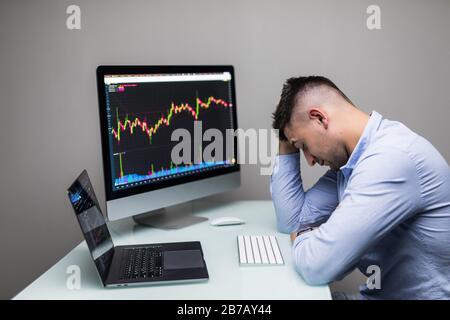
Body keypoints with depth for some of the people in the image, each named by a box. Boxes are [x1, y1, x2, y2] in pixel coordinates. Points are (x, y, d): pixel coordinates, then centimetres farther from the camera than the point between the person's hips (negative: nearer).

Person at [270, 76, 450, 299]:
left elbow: (315, 266, -28)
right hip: (380, 293, 7)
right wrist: (285, 144, 3)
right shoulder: (348, 159, 2)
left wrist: (302, 237, -7)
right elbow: (291, 221, 7)